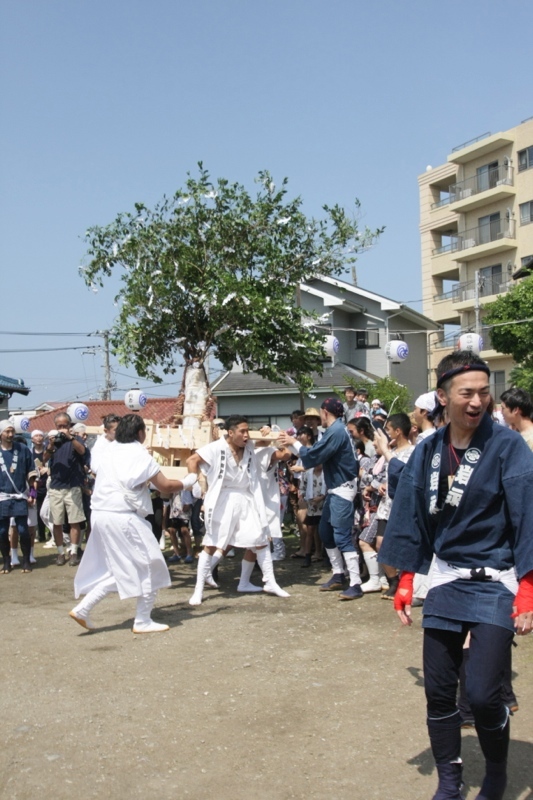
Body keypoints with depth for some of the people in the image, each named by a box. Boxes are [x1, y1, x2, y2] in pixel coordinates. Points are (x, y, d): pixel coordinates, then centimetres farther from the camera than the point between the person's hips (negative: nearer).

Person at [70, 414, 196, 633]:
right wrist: (188, 482, 10)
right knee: (149, 567, 5)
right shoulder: (139, 455, -8)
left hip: (101, 514, 8)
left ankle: (82, 608, 9)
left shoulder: (110, 451, 13)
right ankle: (143, 622, 9)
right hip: (123, 517, -8)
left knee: (117, 568, 18)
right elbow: (165, 486, -7)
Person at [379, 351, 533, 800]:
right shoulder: (428, 453, 3)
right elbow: (411, 518, 9)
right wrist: (406, 582, 6)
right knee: (438, 691, 6)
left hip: (495, 582, -4)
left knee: (482, 693, -10)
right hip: (445, 580, 4)